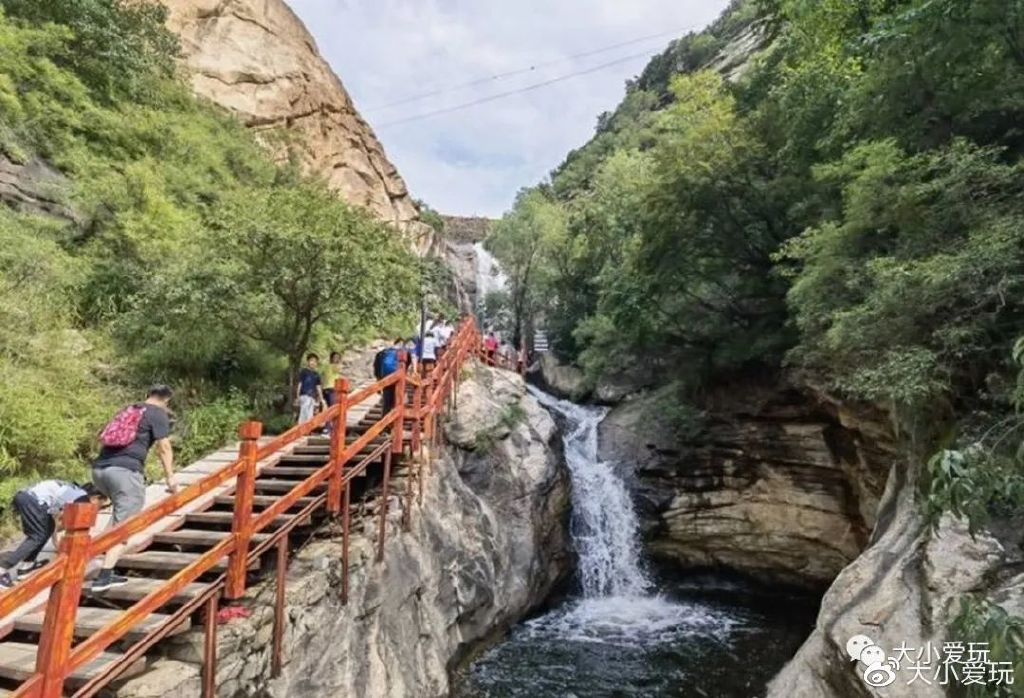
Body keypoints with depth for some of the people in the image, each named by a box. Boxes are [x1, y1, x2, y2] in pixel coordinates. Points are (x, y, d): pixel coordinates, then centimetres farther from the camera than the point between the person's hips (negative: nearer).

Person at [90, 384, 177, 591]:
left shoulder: (129, 410, 25)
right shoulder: (159, 414, 4)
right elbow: (164, 448, -3)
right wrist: (170, 478, 0)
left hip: (99, 468, 8)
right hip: (125, 470, -8)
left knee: (119, 517, 23)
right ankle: (104, 576, -11)